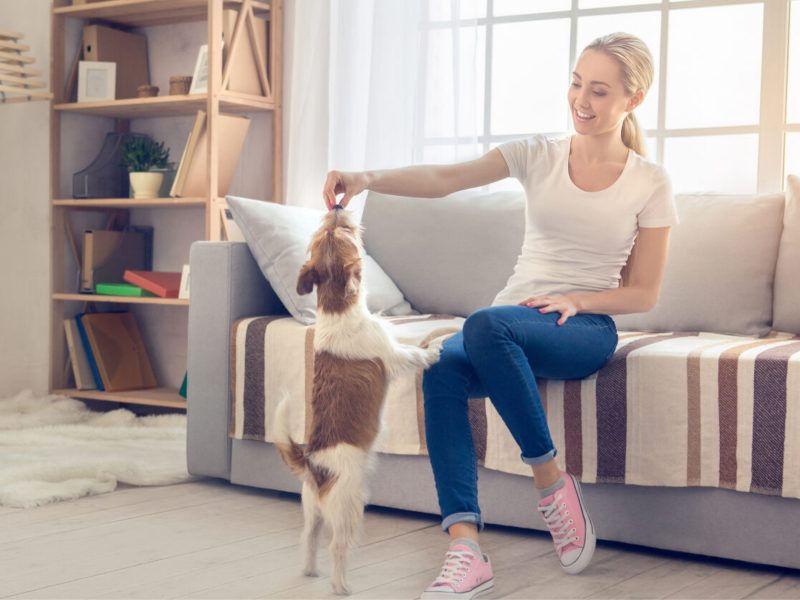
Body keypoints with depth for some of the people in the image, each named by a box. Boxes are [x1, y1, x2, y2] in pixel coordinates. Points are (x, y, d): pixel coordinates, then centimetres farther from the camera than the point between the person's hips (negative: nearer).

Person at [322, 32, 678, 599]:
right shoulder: (539, 154, 6)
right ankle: (465, 548, -34)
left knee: (486, 324, -36)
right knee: (442, 366, -31)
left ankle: (551, 479, -21)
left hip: (584, 327, -3)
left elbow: (643, 293, 4)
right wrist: (369, 179, -26)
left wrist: (576, 300, -14)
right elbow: (446, 178, -9)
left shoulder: (650, 183, 2)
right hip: (510, 323, 3)